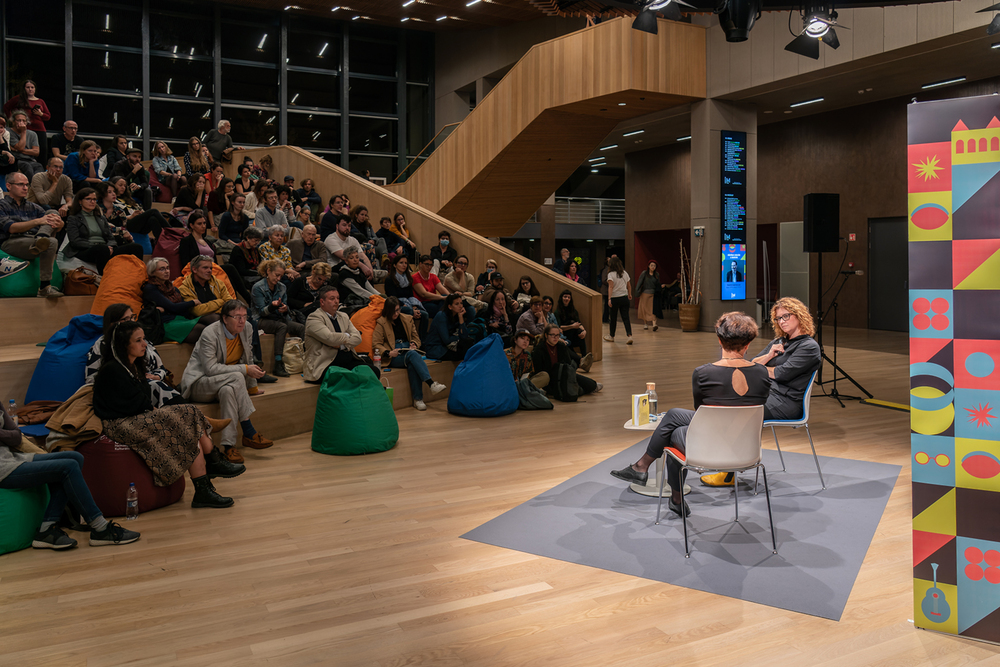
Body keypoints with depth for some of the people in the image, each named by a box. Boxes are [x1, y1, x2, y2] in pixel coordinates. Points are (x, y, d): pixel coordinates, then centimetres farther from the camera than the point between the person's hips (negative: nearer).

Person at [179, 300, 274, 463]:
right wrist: (245, 369, -28)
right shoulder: (210, 333, -20)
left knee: (228, 390, -33)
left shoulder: (247, 328, -2)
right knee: (237, 378, -34)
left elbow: (248, 358, 12)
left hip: (226, 383, 6)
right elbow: (210, 368, -27)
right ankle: (249, 433, -30)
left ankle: (229, 445, -35)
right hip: (199, 383, -6)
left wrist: (252, 387, 18)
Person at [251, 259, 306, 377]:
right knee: (282, 327, -36)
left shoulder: (282, 287, 11)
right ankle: (278, 365, -40)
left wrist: (285, 309, -16)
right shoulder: (258, 287, -5)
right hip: (261, 320, -5)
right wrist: (273, 306, -31)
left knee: (300, 328, -24)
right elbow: (262, 311, -10)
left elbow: (285, 308, 9)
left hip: (278, 318, 5)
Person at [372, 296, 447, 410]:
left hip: (408, 351, 3)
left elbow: (415, 336, 24)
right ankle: (431, 384, -47)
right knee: (413, 354, -35)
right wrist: (388, 353, -18)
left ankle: (418, 399, -36)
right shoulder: (381, 323, 5)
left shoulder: (407, 319, 18)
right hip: (392, 358, -3)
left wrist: (414, 344, -1)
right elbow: (376, 344, -1)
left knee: (412, 364, -35)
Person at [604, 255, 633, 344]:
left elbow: (610, 287, -20)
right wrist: (630, 295, 29)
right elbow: (629, 285, 14)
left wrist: (609, 299, -24)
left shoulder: (611, 274, -10)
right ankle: (629, 336, -15)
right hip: (624, 297, 4)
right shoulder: (625, 273, 6)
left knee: (613, 318, 10)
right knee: (625, 317, 1)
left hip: (615, 298, -4)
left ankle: (612, 336, 25)